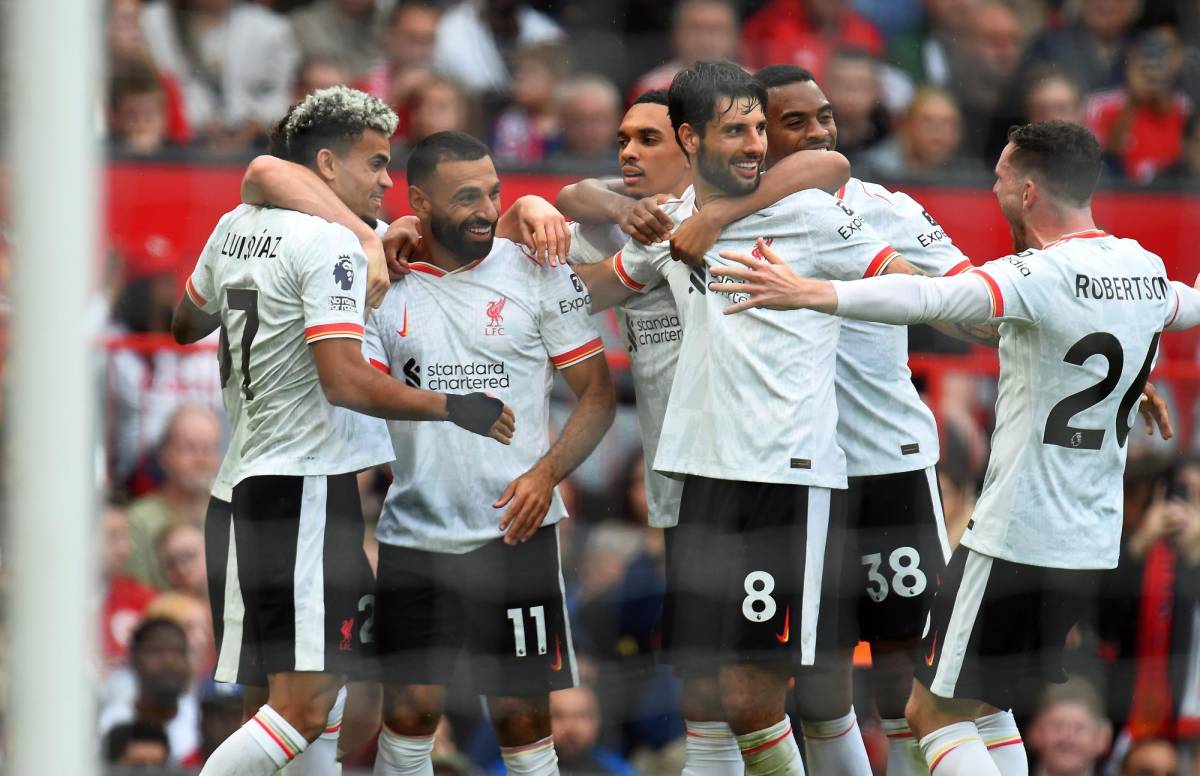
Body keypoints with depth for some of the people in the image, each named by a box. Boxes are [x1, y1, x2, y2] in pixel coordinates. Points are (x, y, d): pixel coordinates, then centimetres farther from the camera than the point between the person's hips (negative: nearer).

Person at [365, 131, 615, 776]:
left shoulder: (536, 272, 1)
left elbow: (596, 392, 3)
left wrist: (547, 471, -13)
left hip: (514, 532, -1)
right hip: (414, 534, 2)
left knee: (523, 717, -1)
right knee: (409, 714, 0)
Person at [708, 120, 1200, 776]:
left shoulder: (1045, 275, -20)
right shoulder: (1144, 268, 5)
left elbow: (933, 298, -37)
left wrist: (810, 294, -45)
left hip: (1017, 539, -8)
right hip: (1093, 541, 8)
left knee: (934, 711, 1)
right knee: (982, 705, 22)